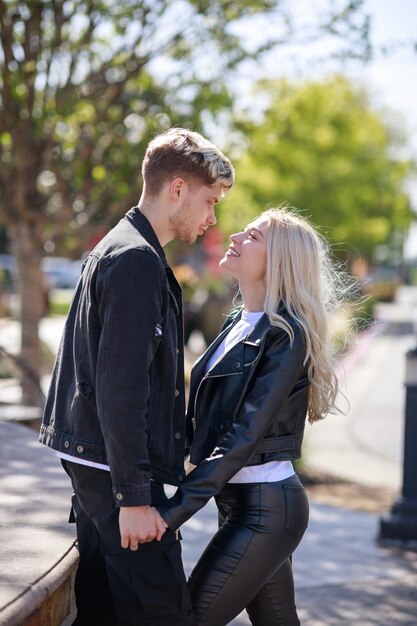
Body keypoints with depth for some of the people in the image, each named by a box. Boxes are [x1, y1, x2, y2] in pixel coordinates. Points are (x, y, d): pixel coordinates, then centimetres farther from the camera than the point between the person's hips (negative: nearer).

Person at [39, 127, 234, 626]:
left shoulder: (116, 249, 18)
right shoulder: (138, 260, -15)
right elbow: (121, 388, -21)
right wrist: (133, 496, -20)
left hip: (91, 459, 10)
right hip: (114, 468, -10)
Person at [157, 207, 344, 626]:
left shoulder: (285, 335, -15)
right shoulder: (239, 324, 10)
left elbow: (243, 437, -22)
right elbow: (201, 420, 12)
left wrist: (175, 511, -24)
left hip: (264, 508, -8)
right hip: (241, 502, 8)